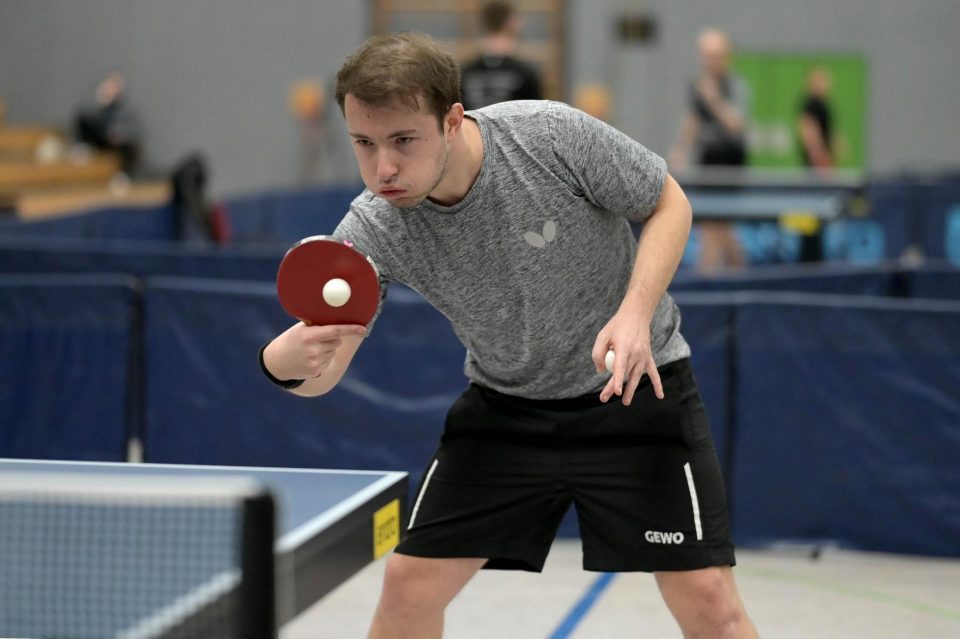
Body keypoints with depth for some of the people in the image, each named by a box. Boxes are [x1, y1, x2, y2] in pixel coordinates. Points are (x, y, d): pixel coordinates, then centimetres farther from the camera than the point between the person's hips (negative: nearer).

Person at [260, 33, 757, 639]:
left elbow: (670, 203, -11)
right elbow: (323, 373, -21)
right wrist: (285, 360, -45)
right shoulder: (372, 230, -19)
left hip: (634, 382, -3)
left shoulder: (552, 133, -26)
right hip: (505, 401, 3)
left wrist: (635, 314, -27)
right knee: (410, 584, -1)